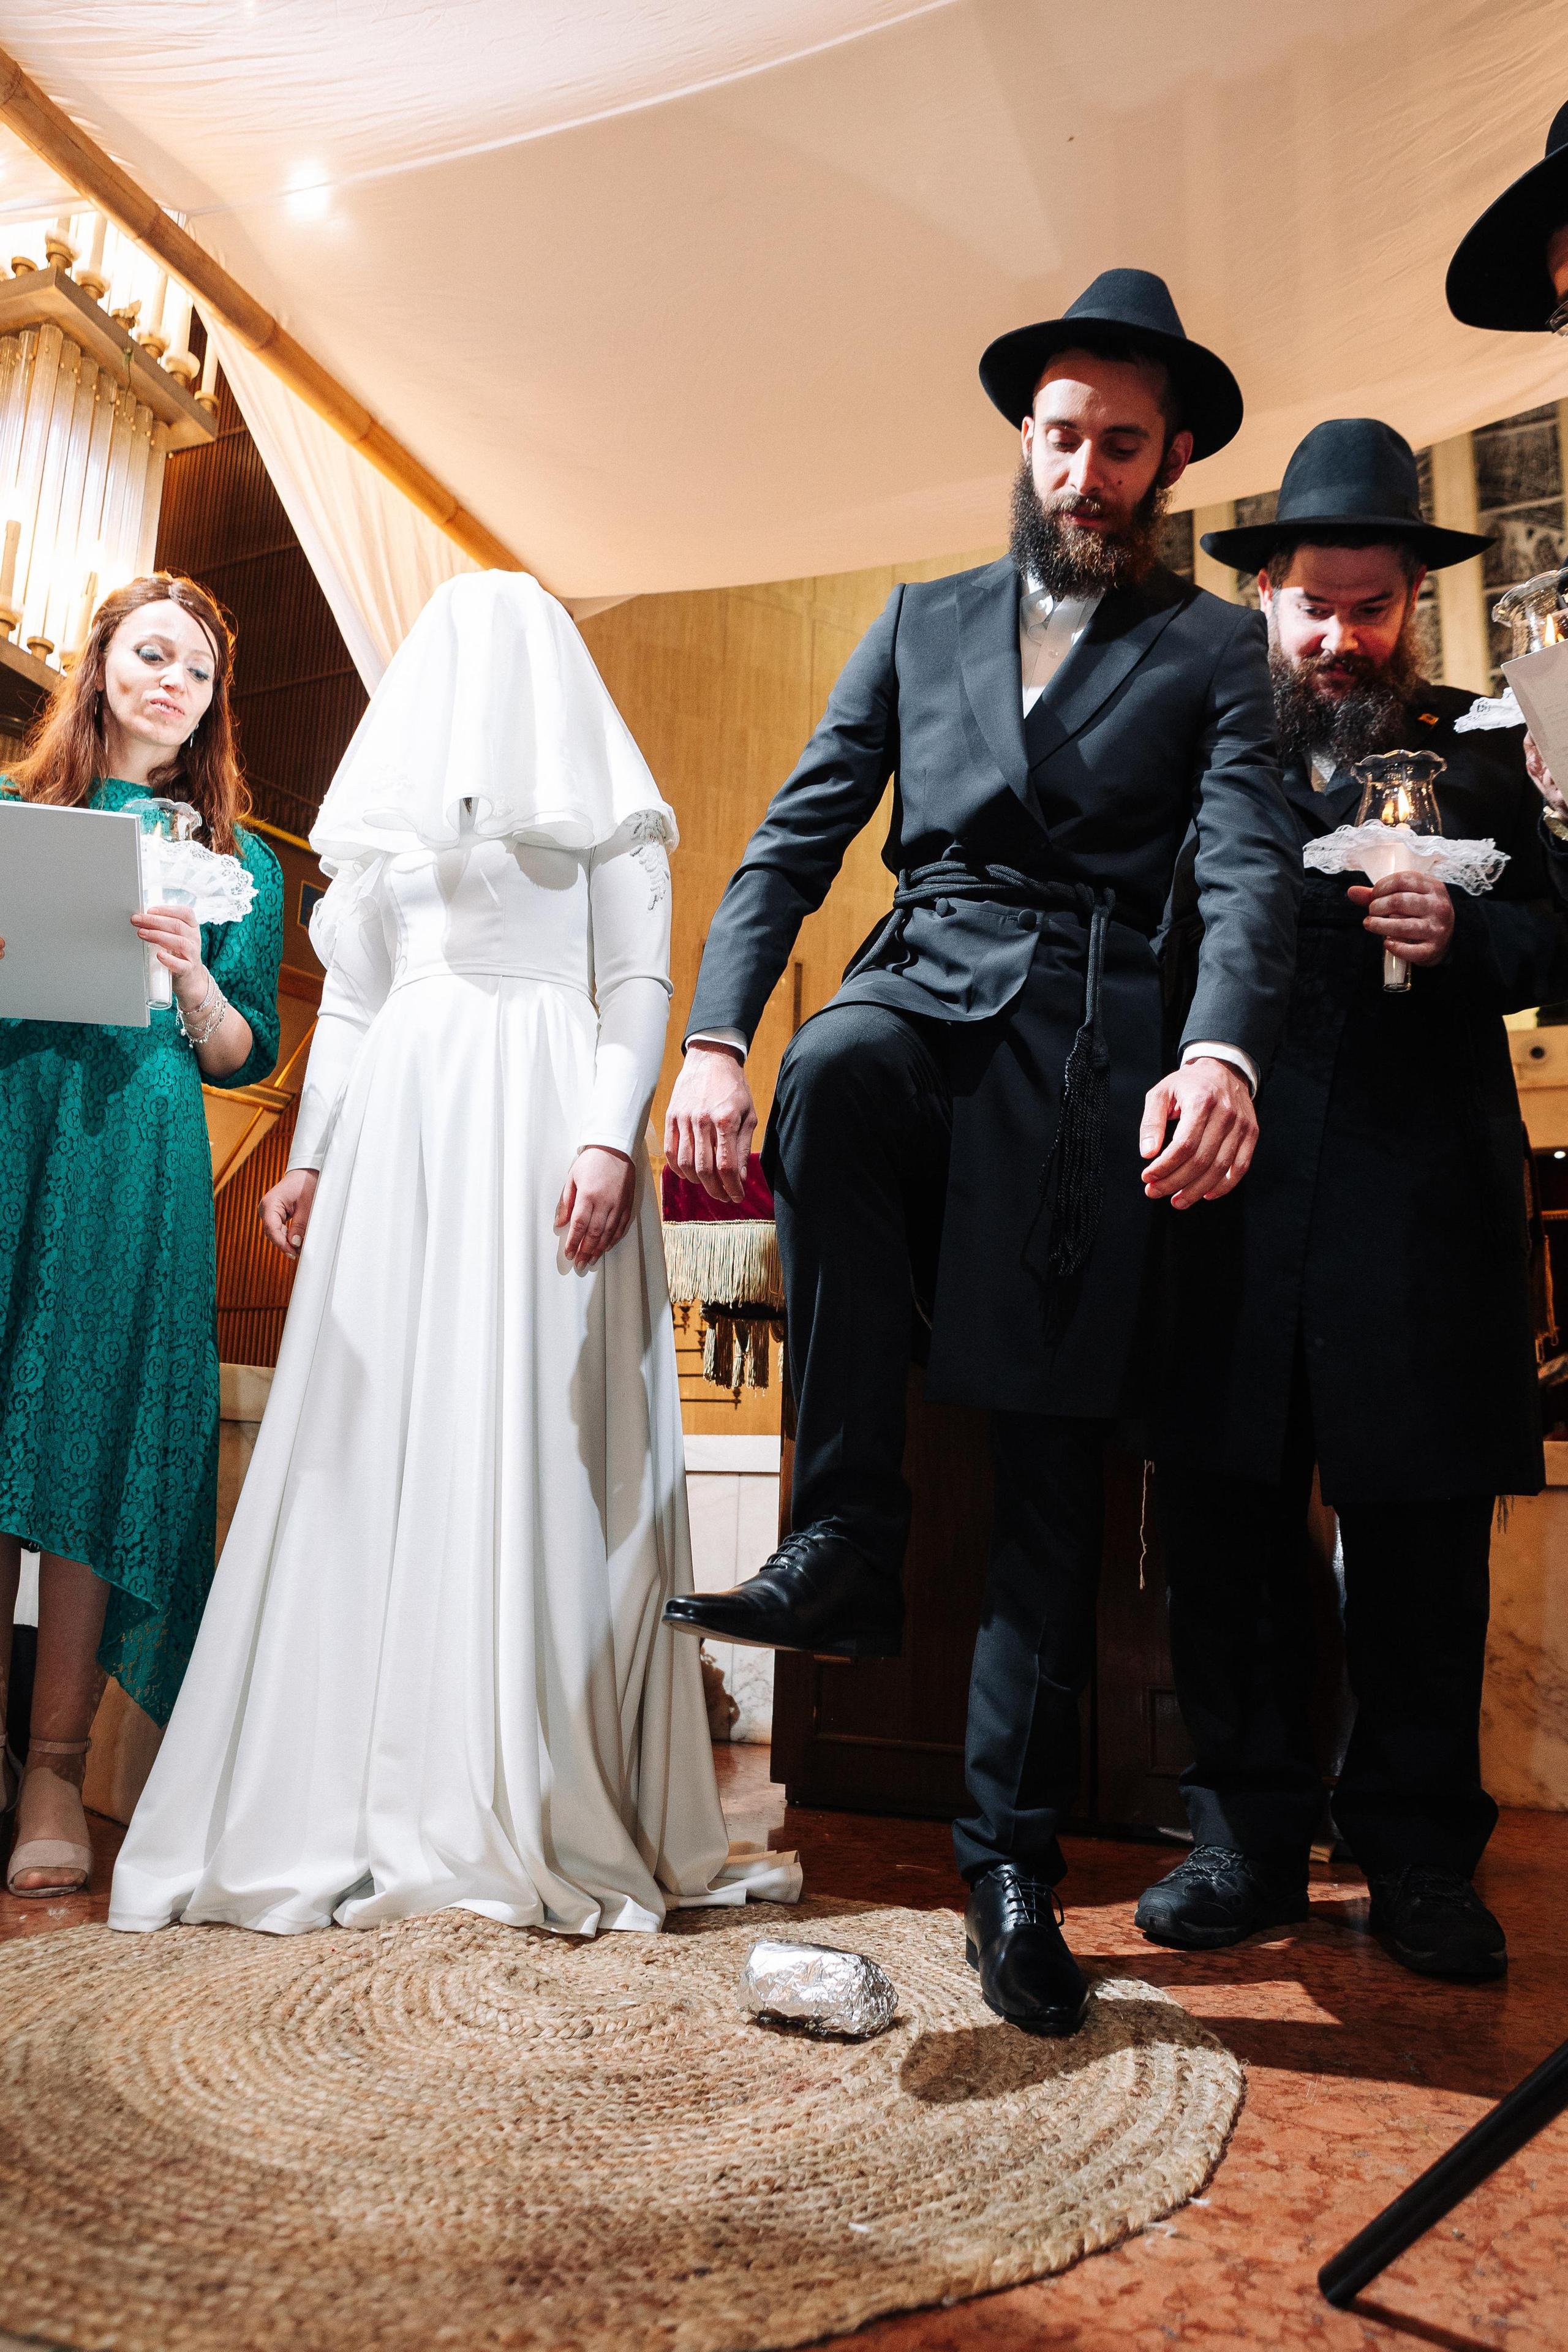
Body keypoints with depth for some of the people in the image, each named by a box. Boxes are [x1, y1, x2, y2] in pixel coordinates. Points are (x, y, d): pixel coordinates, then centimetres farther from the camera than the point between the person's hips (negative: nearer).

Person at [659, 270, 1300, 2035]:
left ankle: (1010, 1858, 12)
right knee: (829, 1079, -37)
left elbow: (1251, 871, -3)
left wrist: (1222, 1053, -26)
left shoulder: (1214, 651, 13)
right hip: (923, 987, 2)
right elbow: (794, 838, 10)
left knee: (1052, 1463, -1)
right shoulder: (923, 621, 19)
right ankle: (845, 1550, -25)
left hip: (1086, 1045, -1)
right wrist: (715, 1043, -7)